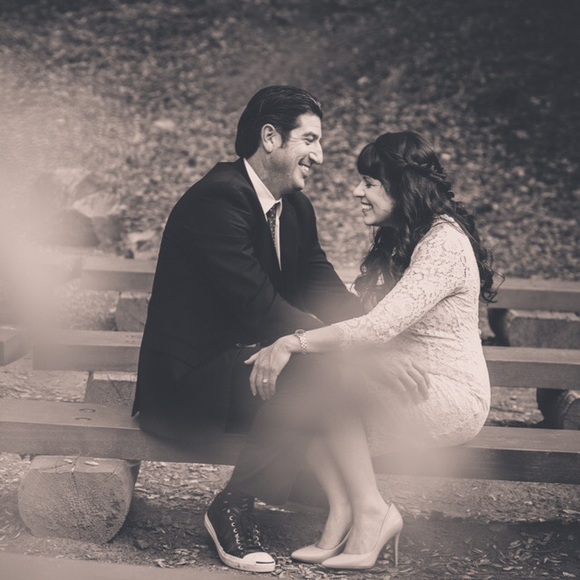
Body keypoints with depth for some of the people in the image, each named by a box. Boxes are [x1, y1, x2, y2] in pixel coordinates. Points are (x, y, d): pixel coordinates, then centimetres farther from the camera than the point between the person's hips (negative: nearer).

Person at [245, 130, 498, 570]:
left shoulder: (445, 244, -18)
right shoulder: (395, 239, 14)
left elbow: (381, 326, -30)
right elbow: (354, 312, 9)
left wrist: (293, 343, -33)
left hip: (452, 397, -9)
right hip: (399, 383, 9)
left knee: (320, 375, -27)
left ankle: (372, 512, -18)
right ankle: (342, 511, -18)